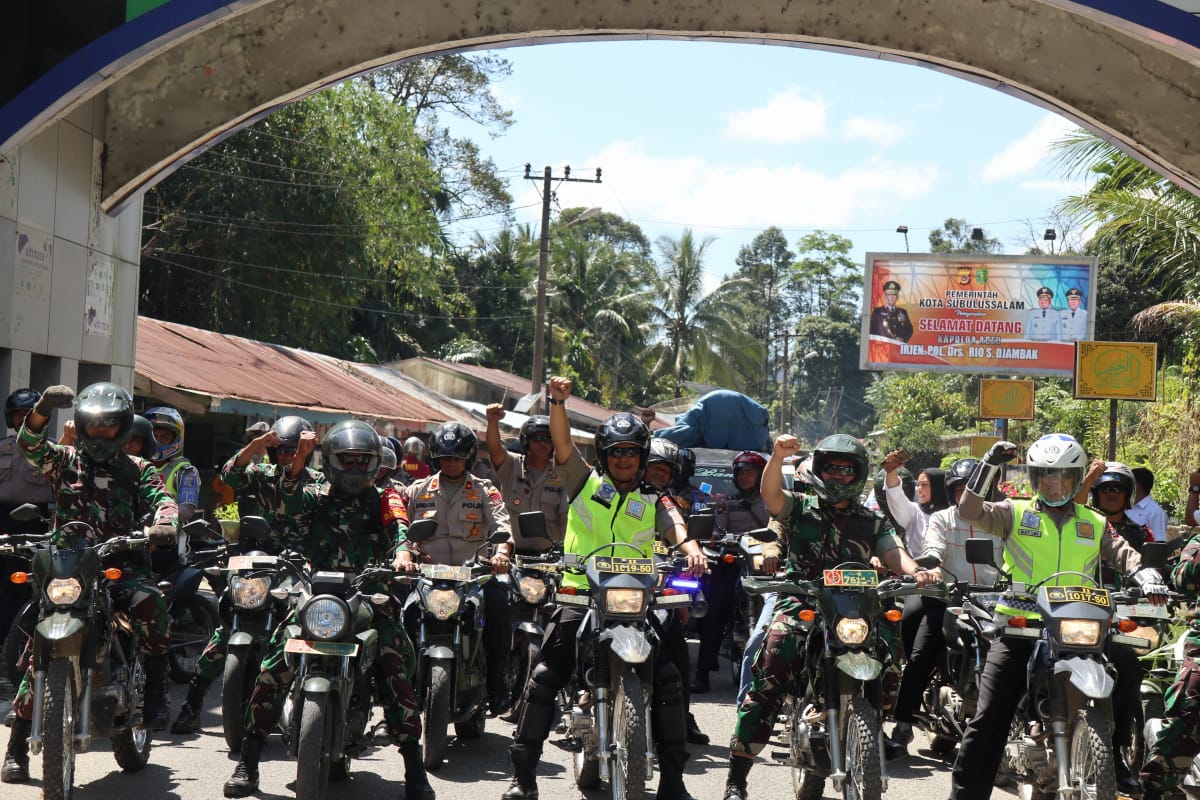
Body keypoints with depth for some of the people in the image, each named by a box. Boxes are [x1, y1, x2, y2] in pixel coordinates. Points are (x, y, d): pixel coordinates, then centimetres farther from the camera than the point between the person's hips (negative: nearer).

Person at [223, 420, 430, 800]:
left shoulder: (385, 499, 13)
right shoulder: (318, 495, 13)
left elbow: (399, 526, -7)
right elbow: (291, 499, -8)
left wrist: (400, 554, -29)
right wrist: (299, 459, -26)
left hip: (370, 596, -1)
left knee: (394, 670, -20)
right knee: (273, 667, -14)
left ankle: (414, 768, -10)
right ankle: (247, 762, -1)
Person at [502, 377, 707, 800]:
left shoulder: (654, 503, 13)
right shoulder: (585, 483, 12)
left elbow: (676, 526, -8)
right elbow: (562, 442, -2)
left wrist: (690, 546, -31)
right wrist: (558, 402, -19)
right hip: (580, 597, -1)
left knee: (669, 681, -10)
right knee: (543, 680, -10)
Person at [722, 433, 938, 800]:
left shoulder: (872, 522, 19)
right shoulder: (800, 507, 12)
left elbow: (894, 554, 5)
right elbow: (770, 494, -7)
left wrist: (916, 572, -18)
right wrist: (778, 457, -26)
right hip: (801, 605, -3)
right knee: (766, 686, -17)